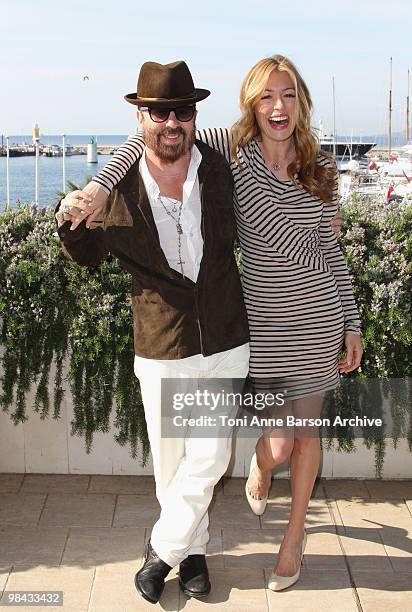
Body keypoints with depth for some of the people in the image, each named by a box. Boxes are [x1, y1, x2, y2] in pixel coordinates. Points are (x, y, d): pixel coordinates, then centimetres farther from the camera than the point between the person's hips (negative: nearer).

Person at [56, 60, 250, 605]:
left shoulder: (221, 170, -5)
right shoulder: (120, 189, -8)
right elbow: (88, 254, 8)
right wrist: (69, 222, -13)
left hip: (225, 343, 1)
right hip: (161, 349, -1)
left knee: (208, 457, 2)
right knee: (170, 458, 11)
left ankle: (161, 549, 25)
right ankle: (192, 549, 35)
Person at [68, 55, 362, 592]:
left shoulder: (321, 169, 1)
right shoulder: (233, 152, -7)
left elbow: (330, 252, 7)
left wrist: (353, 325, 6)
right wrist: (101, 185, -21)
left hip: (319, 317, 2)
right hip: (263, 321, -2)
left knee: (304, 431, 12)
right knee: (279, 443, 1)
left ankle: (295, 534, 36)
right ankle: (260, 465, 42)